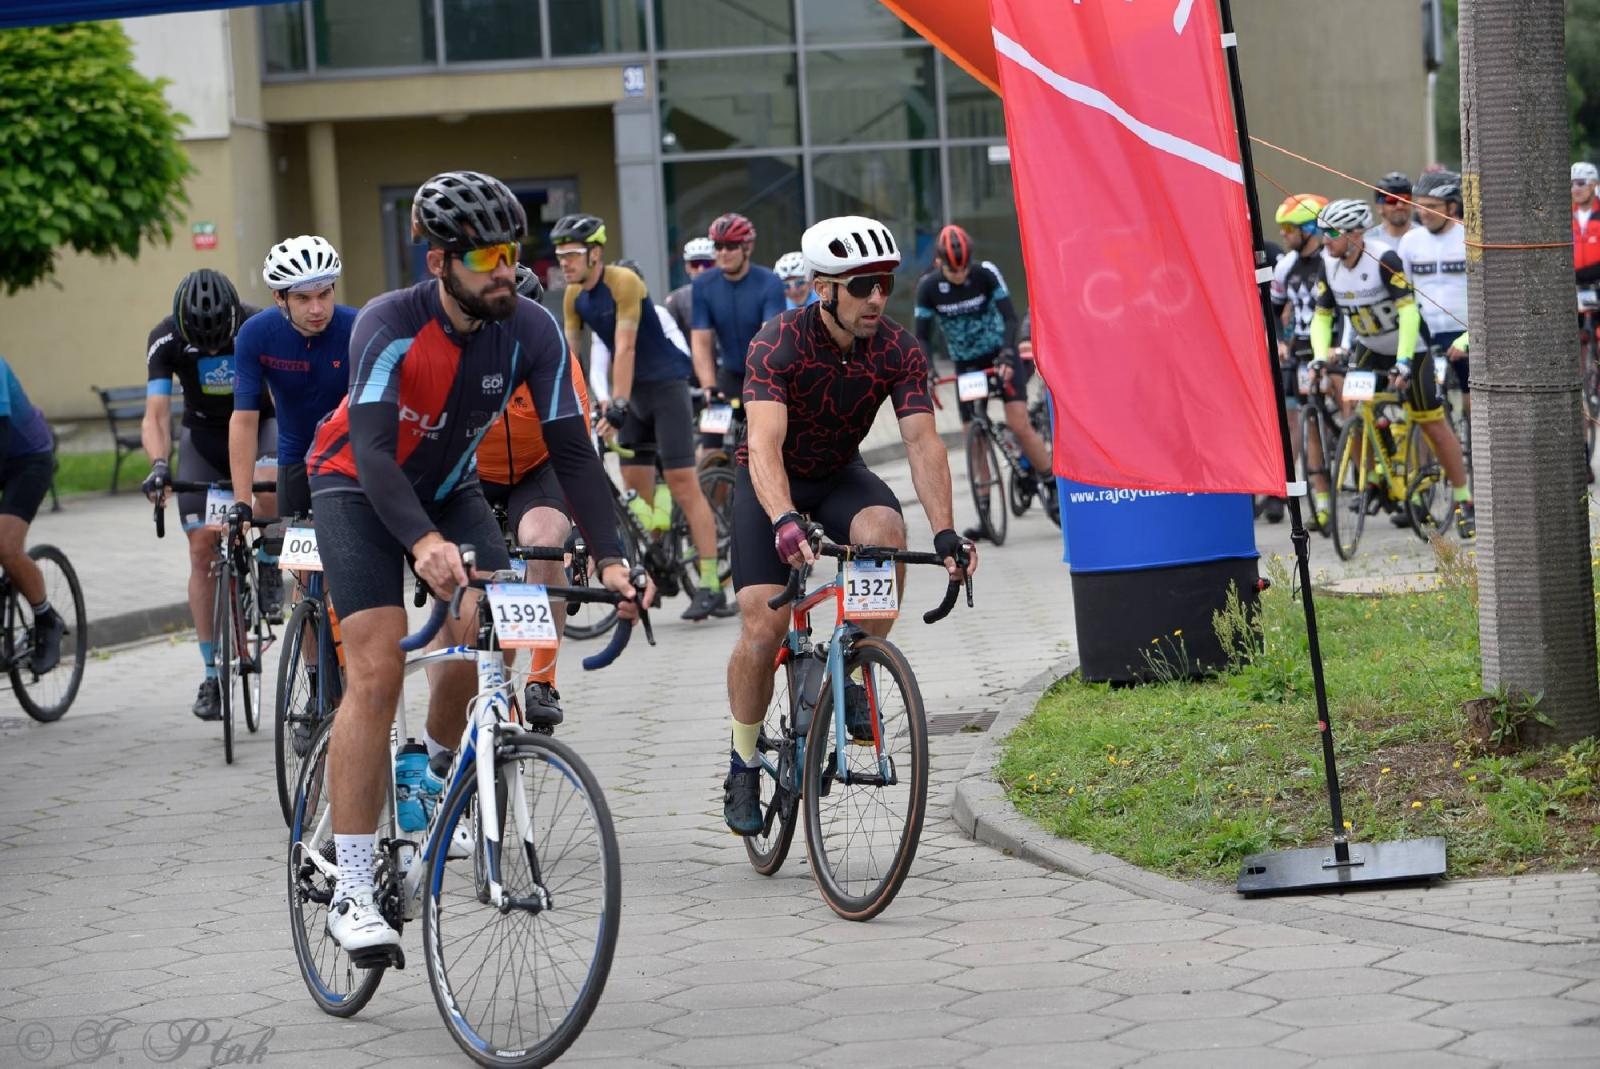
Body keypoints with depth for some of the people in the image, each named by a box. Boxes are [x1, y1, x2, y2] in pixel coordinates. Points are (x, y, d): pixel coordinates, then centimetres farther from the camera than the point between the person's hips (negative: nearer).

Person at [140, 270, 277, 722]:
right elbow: (156, 414, -26)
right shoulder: (166, 340, -23)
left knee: (268, 490, -36)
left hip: (259, 422, -2)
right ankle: (213, 674, 1)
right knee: (203, 549, -7)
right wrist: (158, 464, -46)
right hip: (203, 434, 2)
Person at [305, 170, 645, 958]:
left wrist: (610, 558, -30)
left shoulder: (532, 332, -19)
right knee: (377, 669, -19)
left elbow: (571, 451, -17)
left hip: (448, 487, 4)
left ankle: (438, 772, 15)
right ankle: (352, 894, -18)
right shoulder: (390, 325, -30)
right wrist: (423, 544, -57)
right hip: (358, 488, -4)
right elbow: (373, 451, -40)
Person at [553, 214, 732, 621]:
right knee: (636, 491, 5)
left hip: (666, 384, -8)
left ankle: (711, 587, -14)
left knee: (682, 484, -12)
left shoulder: (624, 282, -20)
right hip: (633, 391, 8)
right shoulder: (574, 296, 3)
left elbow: (625, 348, -26)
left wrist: (617, 405, -32)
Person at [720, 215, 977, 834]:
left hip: (841, 477, 3)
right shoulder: (779, 343, -27)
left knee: (885, 532, -32)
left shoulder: (898, 351, -17)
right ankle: (743, 766, 6)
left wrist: (944, 531, -39)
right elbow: (765, 446, -38)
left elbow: (922, 440, -24)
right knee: (764, 625, -16)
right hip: (771, 484, -3)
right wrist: (786, 522, -55)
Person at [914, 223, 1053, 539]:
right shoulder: (929, 286, -14)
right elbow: (922, 335, -10)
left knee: (1019, 424, -18)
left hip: (999, 355, -2)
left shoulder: (986, 273, -18)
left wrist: (1006, 355, -35)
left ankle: (1053, 484, -1)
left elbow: (1009, 317, -20)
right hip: (966, 363, 2)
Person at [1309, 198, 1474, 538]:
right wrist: (1320, 358, -21)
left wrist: (1403, 362, -41)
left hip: (1409, 347, -5)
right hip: (1369, 347, 5)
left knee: (1432, 423, -1)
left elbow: (1409, 312, -32)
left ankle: (1464, 500, 10)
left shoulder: (1383, 259, -28)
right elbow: (1322, 317, -5)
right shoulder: (1329, 264, -11)